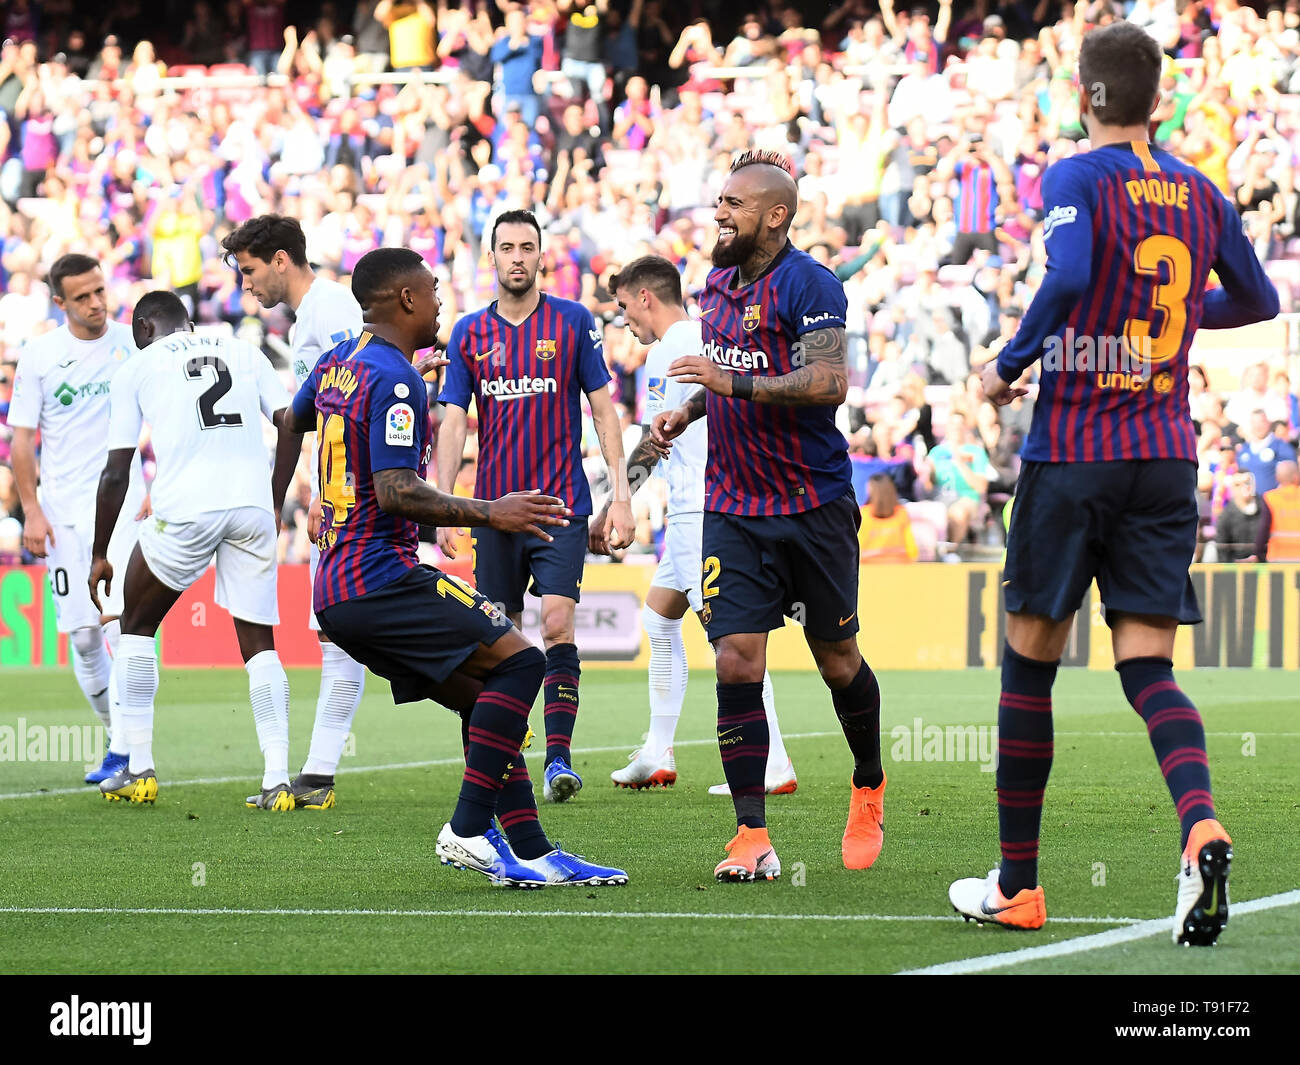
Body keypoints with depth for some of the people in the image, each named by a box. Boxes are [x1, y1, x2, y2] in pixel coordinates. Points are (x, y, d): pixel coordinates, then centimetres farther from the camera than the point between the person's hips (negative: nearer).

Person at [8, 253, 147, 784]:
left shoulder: (133, 345, 1)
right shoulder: (38, 356, 1)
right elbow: (21, 440, 4)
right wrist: (31, 511, -5)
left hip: (122, 501, -2)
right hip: (62, 509, 2)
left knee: (117, 619, -17)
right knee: (83, 636, 0)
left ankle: (125, 748, -13)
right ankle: (117, 732, 18)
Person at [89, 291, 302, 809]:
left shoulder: (139, 367, 13)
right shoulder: (245, 353, 21)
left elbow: (116, 471, 10)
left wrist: (99, 555, 17)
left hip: (185, 510, -2)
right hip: (251, 508, 2)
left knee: (137, 625, 18)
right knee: (258, 641, 9)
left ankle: (139, 769, 15)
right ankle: (277, 781, -4)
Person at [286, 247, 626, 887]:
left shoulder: (338, 362, 15)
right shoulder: (395, 380, -14)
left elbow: (293, 421, 38)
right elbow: (397, 492, -23)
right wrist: (489, 514, -22)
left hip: (334, 589, 10)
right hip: (379, 581, -10)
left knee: (487, 701, 9)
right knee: (518, 661, -15)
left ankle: (531, 854, 4)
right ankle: (468, 830, -19)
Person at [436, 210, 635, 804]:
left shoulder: (573, 322, 2)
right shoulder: (470, 333, 6)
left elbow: (603, 408, 4)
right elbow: (452, 423, 4)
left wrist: (621, 494, -3)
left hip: (561, 506, -2)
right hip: (495, 508, 2)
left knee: (557, 625, -15)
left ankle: (559, 757, -15)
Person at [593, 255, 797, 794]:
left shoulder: (671, 349, -9)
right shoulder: (707, 338, 19)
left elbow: (653, 442, -12)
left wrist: (611, 508, -7)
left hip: (702, 507, -10)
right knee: (659, 617, 17)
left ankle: (773, 765, -16)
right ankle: (657, 756, 19)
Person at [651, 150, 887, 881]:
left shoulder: (808, 285, -13)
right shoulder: (719, 284, 11)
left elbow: (830, 383, -24)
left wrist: (735, 383, -26)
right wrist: (690, 410, 12)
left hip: (814, 505, -5)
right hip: (735, 510, 5)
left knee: (837, 658, 8)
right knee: (737, 660, -8)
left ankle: (870, 788, 34)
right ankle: (752, 837, -8)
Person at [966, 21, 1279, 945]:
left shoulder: (1077, 181, -7)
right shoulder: (1202, 195, 9)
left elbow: (1068, 276, -26)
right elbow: (1258, 301, 23)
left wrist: (1010, 364, -12)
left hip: (1072, 451, -4)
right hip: (1167, 455, 4)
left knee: (1031, 661, 8)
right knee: (1149, 669, 1)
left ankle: (1017, 886, 14)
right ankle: (1201, 827, -27)